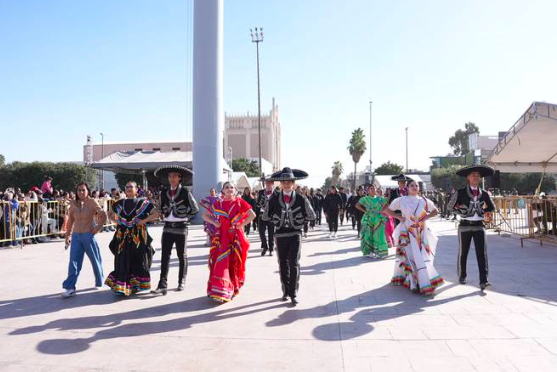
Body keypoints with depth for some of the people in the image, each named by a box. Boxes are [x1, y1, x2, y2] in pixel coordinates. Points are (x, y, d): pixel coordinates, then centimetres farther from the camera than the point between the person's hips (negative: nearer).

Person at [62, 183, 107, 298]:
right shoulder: (73, 203, 5)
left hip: (88, 236, -3)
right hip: (76, 236, 3)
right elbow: (70, 220, 14)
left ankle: (100, 282, 29)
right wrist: (68, 235, 14)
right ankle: (70, 288, -5)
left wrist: (97, 228, -9)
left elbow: (103, 215, -8)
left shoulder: (91, 202, -7)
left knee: (95, 260, 10)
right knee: (73, 262, -4)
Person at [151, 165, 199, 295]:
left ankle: (181, 282, 18)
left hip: (181, 228, -3)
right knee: (165, 255, -3)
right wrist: (166, 215, 6)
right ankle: (163, 284, -4)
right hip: (167, 227, 4)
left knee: (182, 256, 6)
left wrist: (185, 217, -1)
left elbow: (195, 209, 0)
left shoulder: (185, 192, -4)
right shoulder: (164, 192, 8)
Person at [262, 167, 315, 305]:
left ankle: (293, 293, 0)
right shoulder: (274, 199, -2)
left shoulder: (301, 199, -6)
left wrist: (299, 221, 1)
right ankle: (286, 291, 24)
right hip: (280, 234, 2)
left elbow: (311, 216, 4)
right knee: (283, 264, 10)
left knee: (294, 263, -8)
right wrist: (278, 221, 5)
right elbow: (265, 216, 11)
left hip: (295, 234, -2)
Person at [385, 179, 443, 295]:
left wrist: (426, 217, 1)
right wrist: (398, 217, -3)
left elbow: (435, 211, 18)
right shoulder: (401, 200, 0)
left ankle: (425, 283, 6)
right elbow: (387, 210, 9)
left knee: (422, 256, -2)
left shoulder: (424, 200, 5)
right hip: (407, 233, -2)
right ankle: (414, 283, -2)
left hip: (421, 233, 2)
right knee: (410, 257, -6)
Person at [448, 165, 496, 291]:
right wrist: (463, 212, -2)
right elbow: (450, 207, 4)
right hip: (465, 226, -2)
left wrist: (482, 212, 8)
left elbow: (492, 208, 20)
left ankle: (483, 281, -9)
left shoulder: (484, 194, 5)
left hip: (479, 226, 2)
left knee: (482, 253, -8)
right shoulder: (461, 193, -4)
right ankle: (462, 276, 27)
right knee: (463, 253, 8)